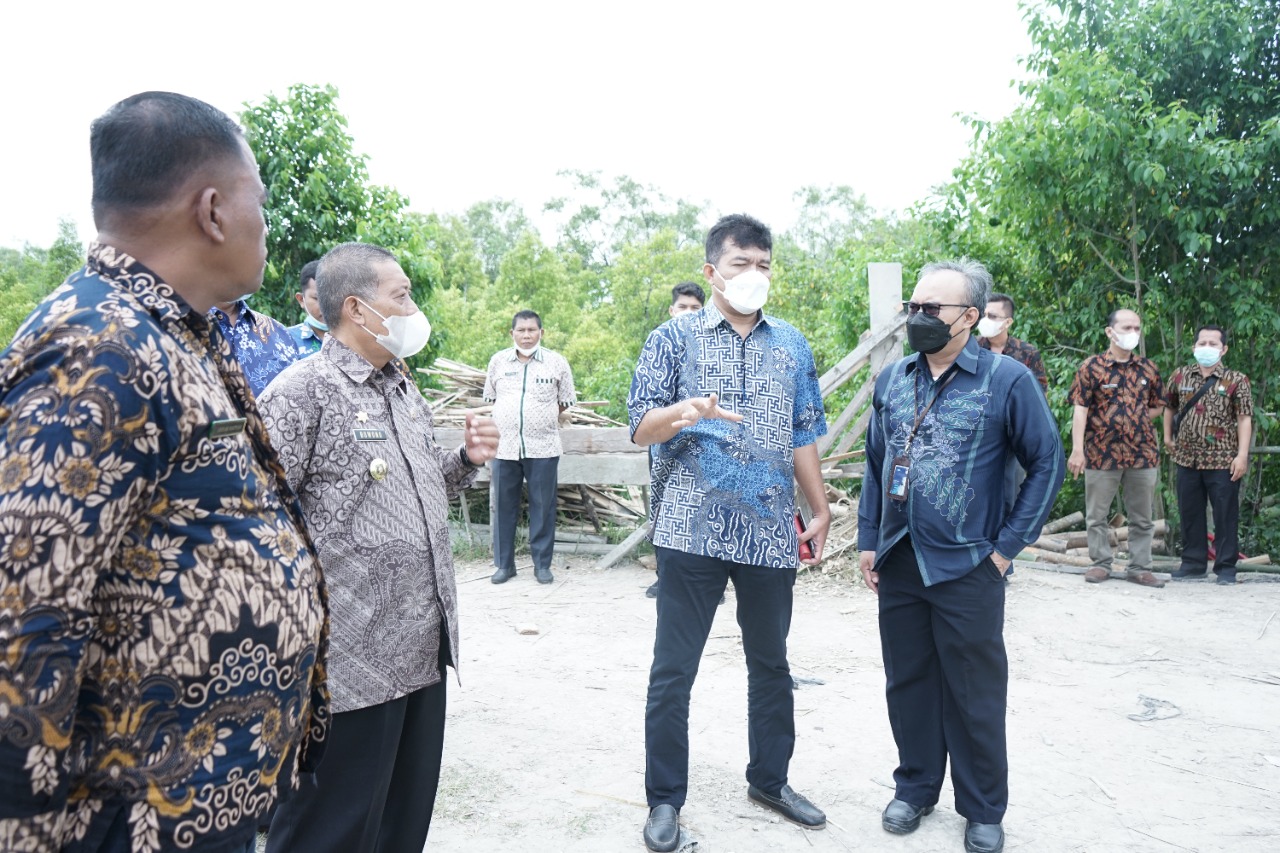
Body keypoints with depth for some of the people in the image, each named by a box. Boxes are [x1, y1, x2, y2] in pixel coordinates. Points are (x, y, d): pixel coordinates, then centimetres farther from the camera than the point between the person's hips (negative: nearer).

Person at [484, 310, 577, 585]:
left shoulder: (557, 362, 2)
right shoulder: (498, 361, 8)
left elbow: (565, 403, 10)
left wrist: (542, 418, 9)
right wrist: (510, 420, 12)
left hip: (542, 447, -2)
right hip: (504, 446, 2)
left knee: (543, 506, 3)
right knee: (504, 506, 6)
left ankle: (542, 564, 14)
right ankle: (504, 564, 17)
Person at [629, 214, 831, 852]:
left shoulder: (792, 345, 12)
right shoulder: (673, 338, 1)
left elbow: (804, 435, 16)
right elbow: (640, 429, -4)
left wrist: (821, 512, 14)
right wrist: (681, 411, -25)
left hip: (770, 532, 4)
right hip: (692, 530, -3)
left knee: (770, 661, 15)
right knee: (672, 671, 2)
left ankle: (770, 780, 34)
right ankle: (665, 799, 19)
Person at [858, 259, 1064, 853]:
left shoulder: (1007, 380, -7)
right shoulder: (892, 380, 7)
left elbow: (1047, 464, -4)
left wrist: (1008, 546, -8)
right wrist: (868, 541, 8)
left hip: (967, 566, -4)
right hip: (898, 564, 4)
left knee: (974, 695, 8)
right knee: (907, 683, 15)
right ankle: (915, 787, 34)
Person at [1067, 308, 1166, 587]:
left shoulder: (1148, 368, 9)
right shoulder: (1092, 367, -4)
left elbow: (1157, 407, 19)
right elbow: (1080, 409, -9)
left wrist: (1135, 422, 2)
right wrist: (1077, 449, -16)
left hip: (1143, 452, 3)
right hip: (1101, 452, -3)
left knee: (1142, 517, 9)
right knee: (1097, 515, 6)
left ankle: (1139, 568, 20)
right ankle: (1101, 564, 19)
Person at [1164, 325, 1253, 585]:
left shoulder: (1236, 380, -3)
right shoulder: (1180, 376, 8)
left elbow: (1244, 418, -7)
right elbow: (1169, 406, 23)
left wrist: (1242, 455, -14)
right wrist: (1167, 437, 16)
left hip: (1223, 461, -4)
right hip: (1187, 458, 4)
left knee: (1225, 515, 2)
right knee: (1190, 514, 11)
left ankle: (1226, 567, 11)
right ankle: (1193, 563, 22)